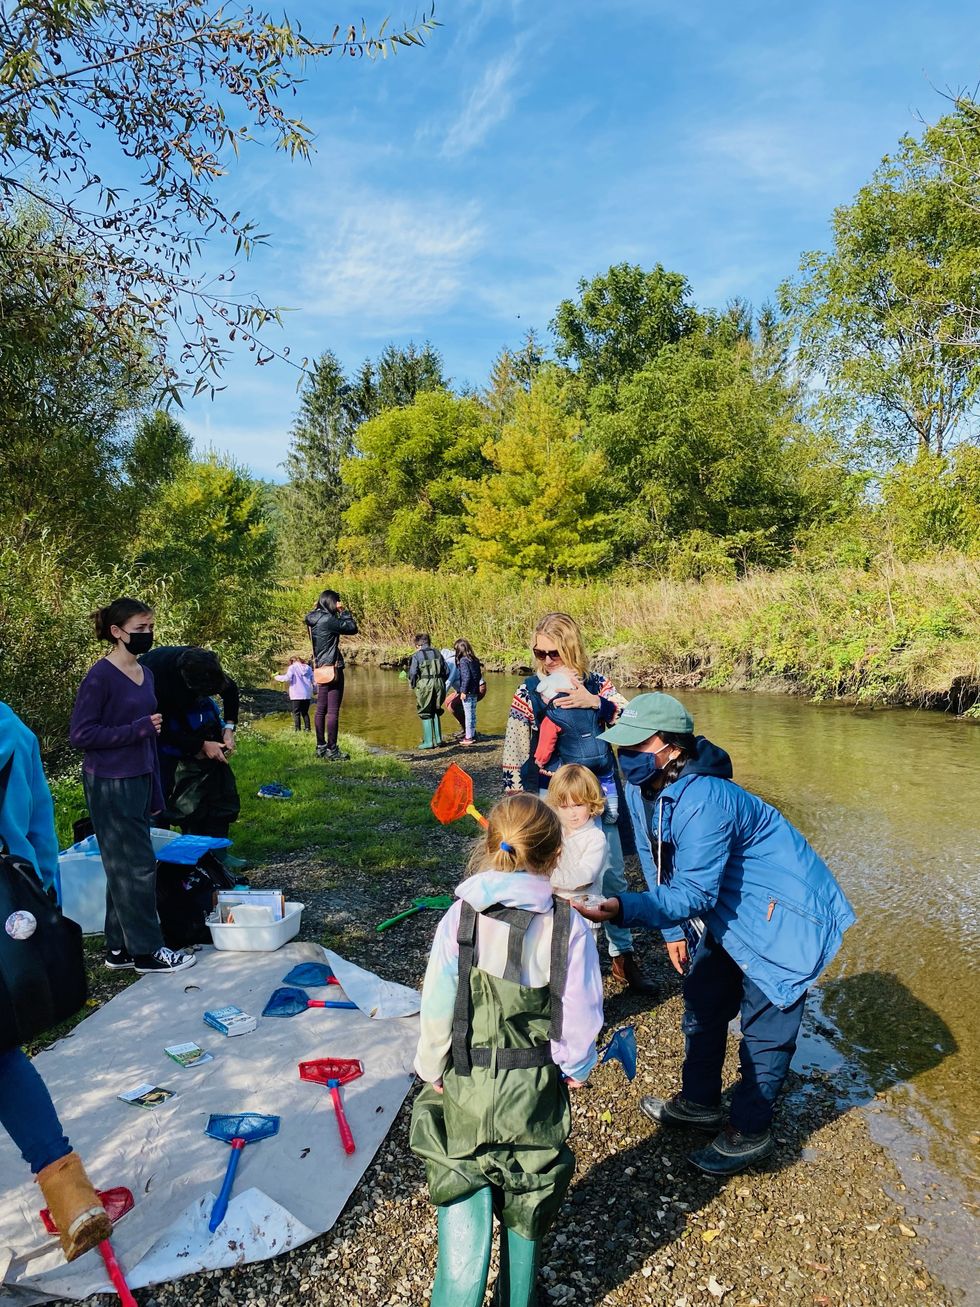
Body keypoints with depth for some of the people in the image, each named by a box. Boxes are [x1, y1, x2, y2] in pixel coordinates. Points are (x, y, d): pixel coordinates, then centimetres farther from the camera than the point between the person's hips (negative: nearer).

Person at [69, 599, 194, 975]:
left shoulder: (145, 674, 10)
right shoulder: (100, 676, -14)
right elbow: (80, 734, -14)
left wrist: (155, 791, 15)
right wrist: (138, 729, -19)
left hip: (139, 781, 8)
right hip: (111, 785, -8)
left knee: (124, 868, 13)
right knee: (137, 866, -2)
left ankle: (119, 949, 24)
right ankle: (148, 951, 10)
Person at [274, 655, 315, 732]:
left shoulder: (292, 667, -3)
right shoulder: (308, 668, 9)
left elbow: (287, 678, -15)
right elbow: (313, 680, 9)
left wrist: (277, 677, -1)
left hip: (296, 695, -4)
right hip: (307, 694, 4)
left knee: (296, 713, 0)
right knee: (305, 712, 13)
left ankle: (297, 729, -7)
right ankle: (307, 728, 6)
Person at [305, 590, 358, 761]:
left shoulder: (313, 620, 10)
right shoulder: (328, 619, -16)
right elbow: (352, 628, -12)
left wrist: (338, 612, 13)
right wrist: (343, 611, -3)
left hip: (321, 669, 9)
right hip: (333, 668, -9)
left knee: (321, 709, 13)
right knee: (333, 711, -6)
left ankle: (321, 747, 19)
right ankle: (331, 750, -4)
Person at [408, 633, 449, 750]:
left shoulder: (417, 655, -2)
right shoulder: (437, 653, 11)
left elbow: (412, 673, -8)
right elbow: (447, 671, 10)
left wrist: (413, 685, 9)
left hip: (424, 685, -4)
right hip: (439, 684, 4)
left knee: (426, 714, 6)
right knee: (436, 712, 19)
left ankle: (429, 742, 6)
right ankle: (438, 739, 17)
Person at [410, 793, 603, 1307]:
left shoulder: (459, 918, -17)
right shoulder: (569, 927, -17)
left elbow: (437, 1013, -11)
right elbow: (580, 1019, -11)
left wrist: (432, 1073, 5)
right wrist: (573, 1070, 8)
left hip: (464, 1090, -1)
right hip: (536, 1092, 1)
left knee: (463, 1214, 12)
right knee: (524, 1209, 23)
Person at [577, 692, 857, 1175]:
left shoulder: (702, 800, -36)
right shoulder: (641, 788, -8)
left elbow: (693, 894, -36)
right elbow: (659, 867, 5)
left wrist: (621, 908, -47)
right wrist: (674, 931, 8)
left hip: (783, 917, -9)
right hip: (727, 914, 9)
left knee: (764, 1028, 4)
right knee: (702, 1004, 20)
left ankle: (749, 1132, 25)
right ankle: (698, 1102, 41)